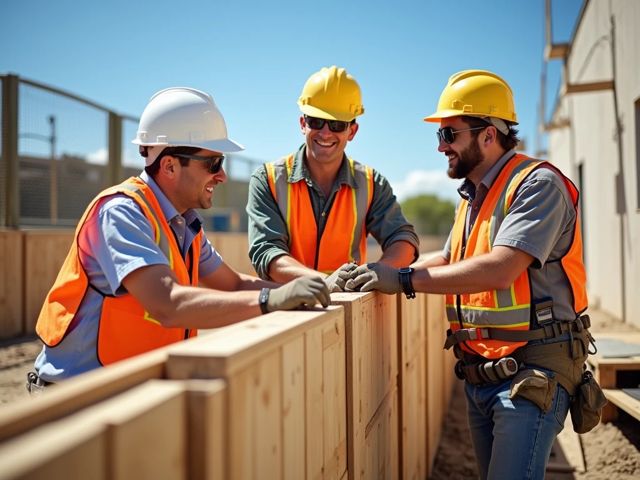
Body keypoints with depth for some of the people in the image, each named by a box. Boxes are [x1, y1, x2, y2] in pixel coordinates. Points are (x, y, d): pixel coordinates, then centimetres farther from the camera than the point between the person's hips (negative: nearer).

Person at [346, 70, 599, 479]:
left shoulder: (537, 184, -13)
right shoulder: (472, 196, 16)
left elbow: (499, 269, -25)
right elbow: (450, 261, 25)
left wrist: (404, 279, -23)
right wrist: (383, 273, 9)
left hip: (532, 370, -9)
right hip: (479, 371, 9)